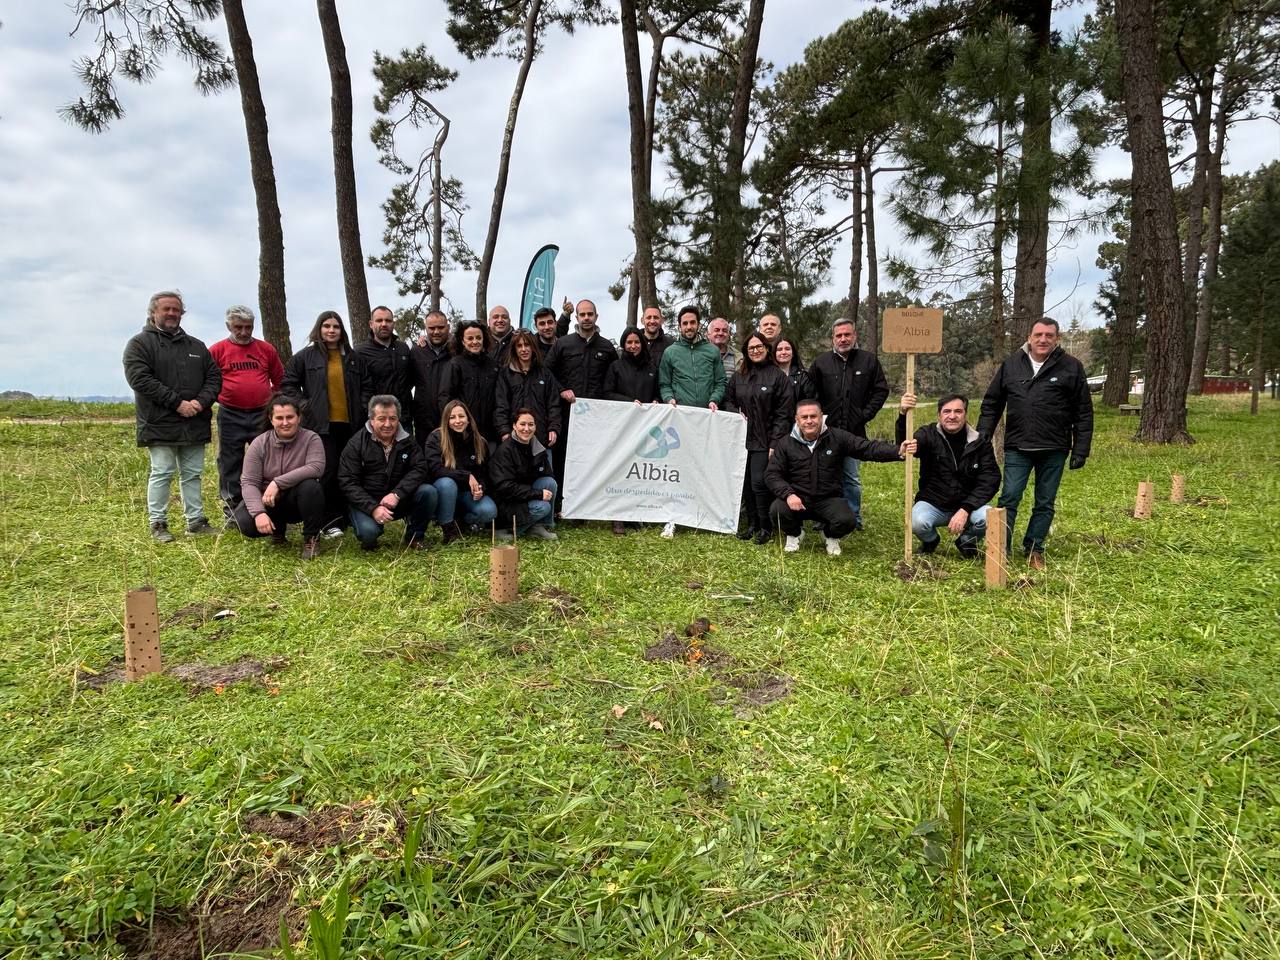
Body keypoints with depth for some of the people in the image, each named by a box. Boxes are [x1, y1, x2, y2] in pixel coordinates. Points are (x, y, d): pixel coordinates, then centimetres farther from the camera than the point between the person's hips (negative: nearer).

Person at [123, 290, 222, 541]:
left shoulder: (196, 346, 17)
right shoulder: (140, 343, 1)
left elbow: (214, 376, 11)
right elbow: (139, 378, -12)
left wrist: (202, 401, -8)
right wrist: (177, 403, -17)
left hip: (195, 424, 5)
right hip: (160, 424, -5)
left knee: (193, 474, 9)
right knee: (162, 474, -2)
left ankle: (196, 520, 16)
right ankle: (158, 524, 7)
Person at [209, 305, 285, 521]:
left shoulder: (266, 349, 8)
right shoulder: (217, 350, 2)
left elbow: (280, 380, 16)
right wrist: (216, 399, -1)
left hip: (262, 415, 1)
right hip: (230, 417, -1)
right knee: (230, 465, 6)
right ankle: (232, 512, 15)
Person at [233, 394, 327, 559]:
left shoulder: (311, 439, -12)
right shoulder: (259, 443, -8)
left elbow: (316, 468, -28)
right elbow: (249, 482, -13)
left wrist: (278, 483, -33)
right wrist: (259, 512, -30)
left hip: (298, 502, -2)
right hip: (268, 502, 2)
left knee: (310, 486, -34)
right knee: (246, 523, -26)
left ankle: (311, 538, -12)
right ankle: (277, 528, 11)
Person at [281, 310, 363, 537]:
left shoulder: (352, 357, 13)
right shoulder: (305, 356, 4)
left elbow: (361, 389, 20)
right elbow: (288, 385, 7)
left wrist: (361, 415, 11)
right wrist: (304, 405, -3)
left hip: (349, 424, 3)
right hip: (322, 424, -3)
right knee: (329, 471, -8)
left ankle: (346, 516, 15)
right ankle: (331, 522, -1)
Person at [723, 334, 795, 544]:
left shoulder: (778, 376, -2)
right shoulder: (739, 375, 12)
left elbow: (784, 413, -6)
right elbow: (728, 399, 22)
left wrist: (775, 443, -12)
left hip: (764, 441, -5)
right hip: (742, 438, 5)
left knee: (759, 482, -11)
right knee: (746, 483, 6)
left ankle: (766, 527, 4)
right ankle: (752, 524, 19)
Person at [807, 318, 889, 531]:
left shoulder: (869, 360, 3)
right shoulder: (821, 362, 2)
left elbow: (881, 390, 8)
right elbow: (808, 393, 8)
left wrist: (865, 415, 1)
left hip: (854, 431, 0)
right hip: (826, 430, 0)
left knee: (851, 478, 7)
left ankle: (854, 518, 17)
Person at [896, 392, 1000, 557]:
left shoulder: (980, 442, -3)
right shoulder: (928, 435, -7)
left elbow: (990, 481, -7)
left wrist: (965, 510, -22)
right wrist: (903, 416, -49)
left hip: (967, 505, 1)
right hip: (932, 504, -1)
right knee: (917, 522, -32)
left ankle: (966, 542, 7)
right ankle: (930, 541, 8)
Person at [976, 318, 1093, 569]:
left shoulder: (1071, 367, 0)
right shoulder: (1011, 365, 4)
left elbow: (1083, 413, 2)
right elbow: (991, 404, 9)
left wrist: (1080, 449, -1)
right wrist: (982, 438, 3)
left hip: (1054, 450, 0)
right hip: (1017, 447, 0)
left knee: (1045, 503, 9)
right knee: (1009, 499, -2)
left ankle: (1034, 549, 23)